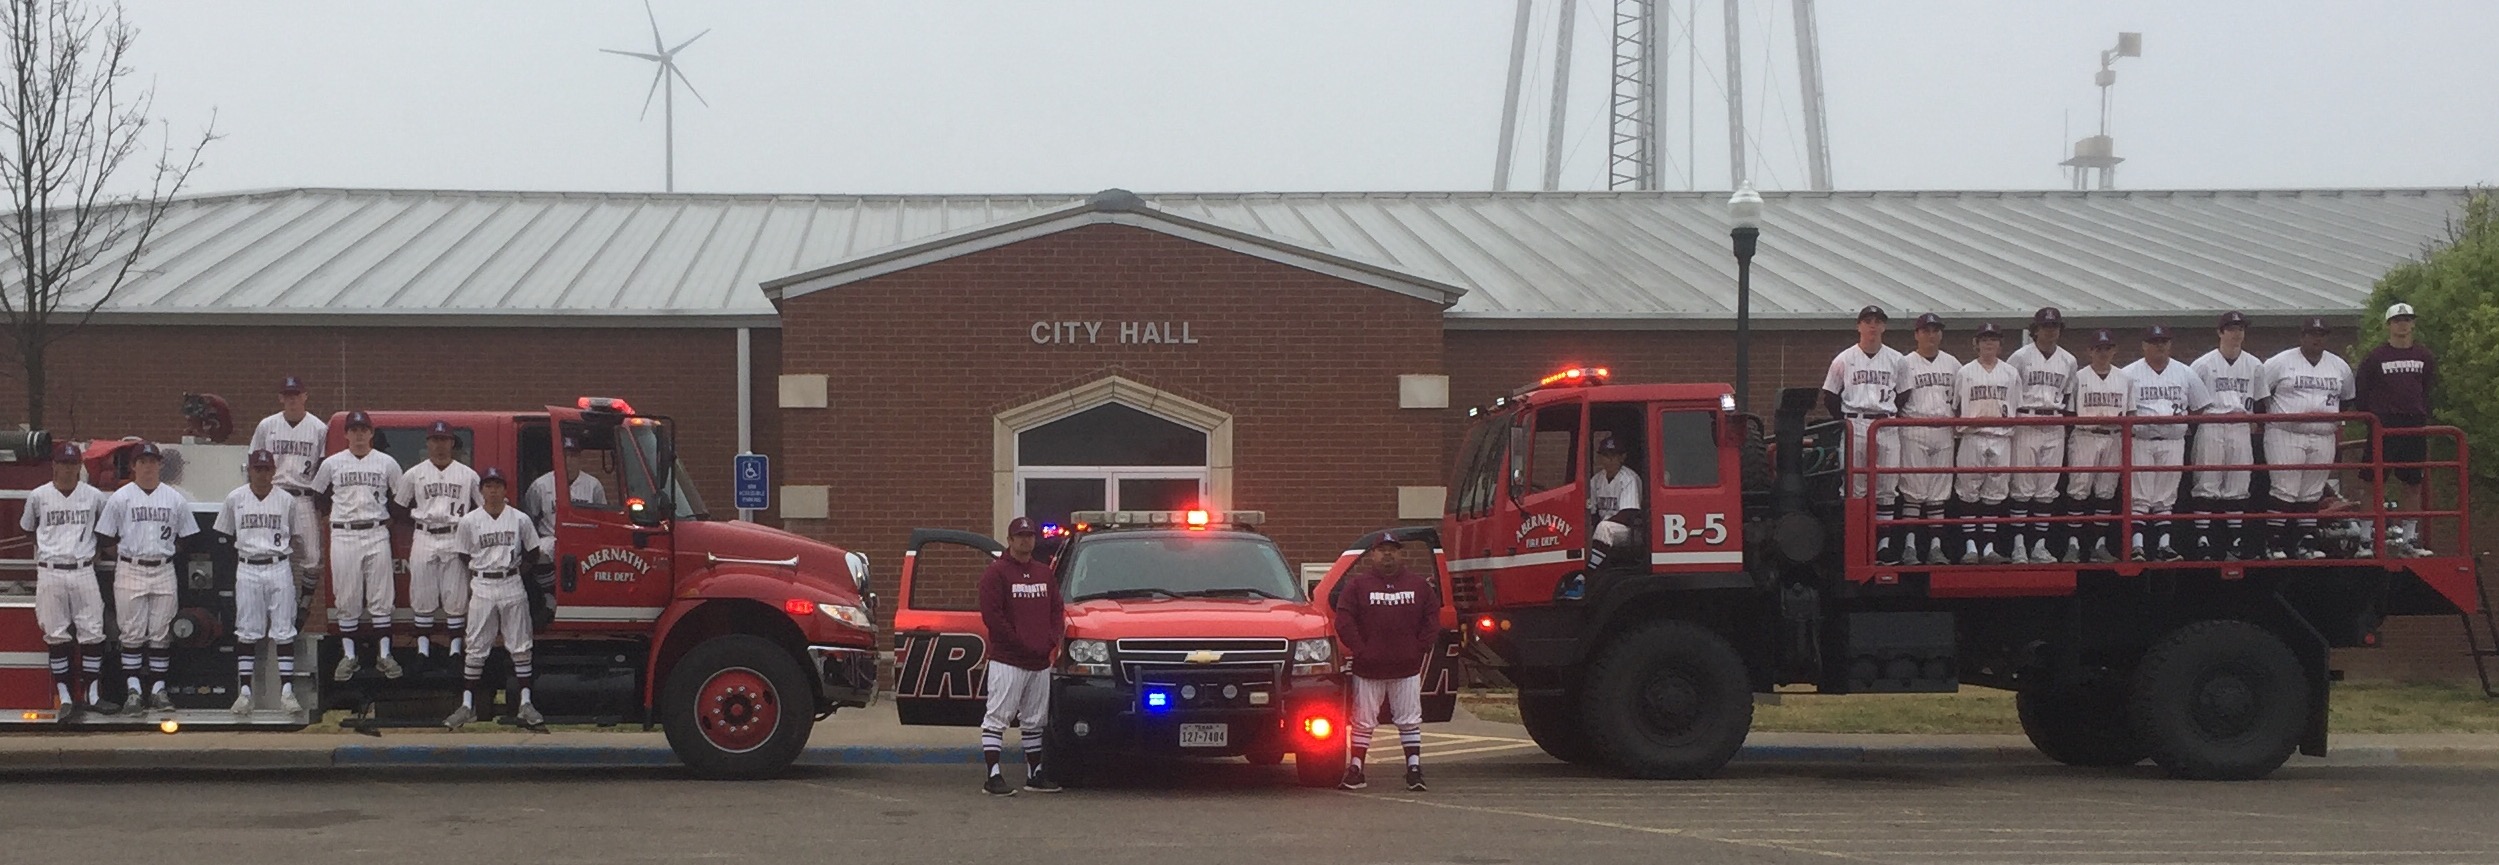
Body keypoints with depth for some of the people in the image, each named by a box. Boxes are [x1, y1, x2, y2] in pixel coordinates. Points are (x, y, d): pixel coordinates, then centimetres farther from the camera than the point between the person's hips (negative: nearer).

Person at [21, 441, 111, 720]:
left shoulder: (94, 496, 5)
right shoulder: (38, 496, 4)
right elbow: (28, 529, 18)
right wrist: (46, 550, 14)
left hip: (84, 571, 0)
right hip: (50, 572, 0)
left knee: (92, 632, -2)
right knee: (56, 636, 1)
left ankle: (93, 694, 5)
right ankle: (65, 698, 5)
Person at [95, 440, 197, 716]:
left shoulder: (175, 498, 7)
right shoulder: (120, 498, 1)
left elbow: (184, 538, 12)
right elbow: (106, 538, 3)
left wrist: (168, 552, 0)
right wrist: (121, 557, -6)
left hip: (164, 571, 2)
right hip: (130, 571, -2)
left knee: (161, 634, 4)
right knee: (132, 633, -2)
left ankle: (158, 690, 10)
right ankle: (134, 691, -1)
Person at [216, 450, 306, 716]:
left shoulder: (286, 500, 4)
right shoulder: (235, 499, 3)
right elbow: (225, 535, 10)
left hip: (278, 567, 0)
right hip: (247, 569, 0)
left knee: (284, 631, -2)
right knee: (246, 631, 1)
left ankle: (287, 691, -1)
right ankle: (244, 692, 4)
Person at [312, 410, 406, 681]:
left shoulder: (387, 463, 4)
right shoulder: (332, 464, 4)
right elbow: (316, 494, 13)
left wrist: (388, 517, 5)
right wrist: (333, 516, 8)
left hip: (377, 534, 0)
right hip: (344, 535, 0)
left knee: (381, 597, 0)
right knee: (346, 598, 2)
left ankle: (384, 655, 5)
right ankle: (348, 656, 9)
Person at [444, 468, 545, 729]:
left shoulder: (520, 520, 1)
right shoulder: (469, 521, 1)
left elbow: (530, 553, 12)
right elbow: (464, 558, 8)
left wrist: (514, 572, 4)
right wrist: (478, 576, 2)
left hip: (513, 587, 1)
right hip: (482, 587, 0)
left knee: (521, 647, 2)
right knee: (475, 649, 0)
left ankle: (525, 703, 8)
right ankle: (467, 705, 4)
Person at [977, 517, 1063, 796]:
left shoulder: (1045, 573, 17)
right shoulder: (996, 573, -5)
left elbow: (1057, 610, 19)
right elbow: (991, 615, -12)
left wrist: (1051, 639, 0)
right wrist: (1021, 644, -14)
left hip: (1040, 662, 7)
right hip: (1007, 660, -7)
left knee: (1035, 721, 12)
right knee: (997, 718, -7)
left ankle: (1034, 774, 19)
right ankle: (994, 777, -9)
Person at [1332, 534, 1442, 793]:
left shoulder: (1419, 585, 8)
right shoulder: (1357, 585, 2)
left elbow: (1432, 619, 8)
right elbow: (1344, 621, -4)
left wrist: (1421, 649, -2)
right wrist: (1359, 650, -10)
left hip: (1407, 669, 1)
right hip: (1368, 669, -1)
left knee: (1410, 721, 3)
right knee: (1363, 721, 3)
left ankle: (1414, 769, 6)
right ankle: (1355, 770, 8)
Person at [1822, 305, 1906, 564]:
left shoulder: (1896, 360, 10)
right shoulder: (1844, 360, 5)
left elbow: (1904, 396, 14)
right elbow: (1830, 397, 8)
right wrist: (1847, 423, -1)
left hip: (1887, 426, 2)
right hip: (1855, 426, -2)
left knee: (1887, 488, 1)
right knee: (1856, 487, -3)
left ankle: (1884, 543, 4)